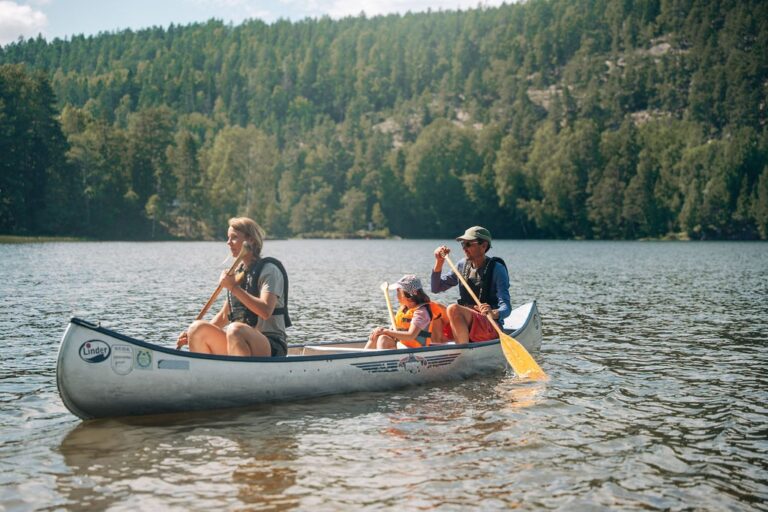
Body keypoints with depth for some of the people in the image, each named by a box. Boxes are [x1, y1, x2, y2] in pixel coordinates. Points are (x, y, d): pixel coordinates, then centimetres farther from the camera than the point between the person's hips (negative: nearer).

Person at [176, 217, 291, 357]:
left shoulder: (269, 270, -6)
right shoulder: (237, 273, 16)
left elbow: (265, 311, -22)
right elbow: (223, 316, 20)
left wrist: (233, 287, -18)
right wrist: (193, 335, 8)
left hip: (270, 348, -7)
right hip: (240, 345, 7)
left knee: (235, 329, -36)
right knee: (197, 328, -14)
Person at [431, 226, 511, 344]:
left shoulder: (497, 269, -10)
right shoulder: (463, 265, 9)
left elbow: (506, 308, -18)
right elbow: (436, 288, 14)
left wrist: (494, 313, -41)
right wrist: (439, 262, 0)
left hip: (491, 328, -6)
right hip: (463, 324, 7)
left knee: (453, 309, -31)